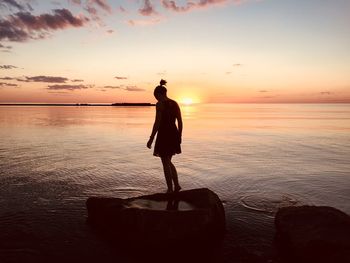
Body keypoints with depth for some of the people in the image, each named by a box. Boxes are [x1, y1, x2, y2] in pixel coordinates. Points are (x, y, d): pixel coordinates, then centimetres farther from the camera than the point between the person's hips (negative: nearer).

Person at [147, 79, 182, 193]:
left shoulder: (160, 104, -12)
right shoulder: (175, 103, 9)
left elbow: (157, 123, -16)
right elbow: (180, 122, 9)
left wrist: (151, 139, -10)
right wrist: (179, 137, 18)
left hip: (163, 134, -7)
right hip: (174, 134, 7)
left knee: (166, 164, 5)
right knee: (168, 162, 21)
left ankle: (170, 190, 13)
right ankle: (177, 185, 15)